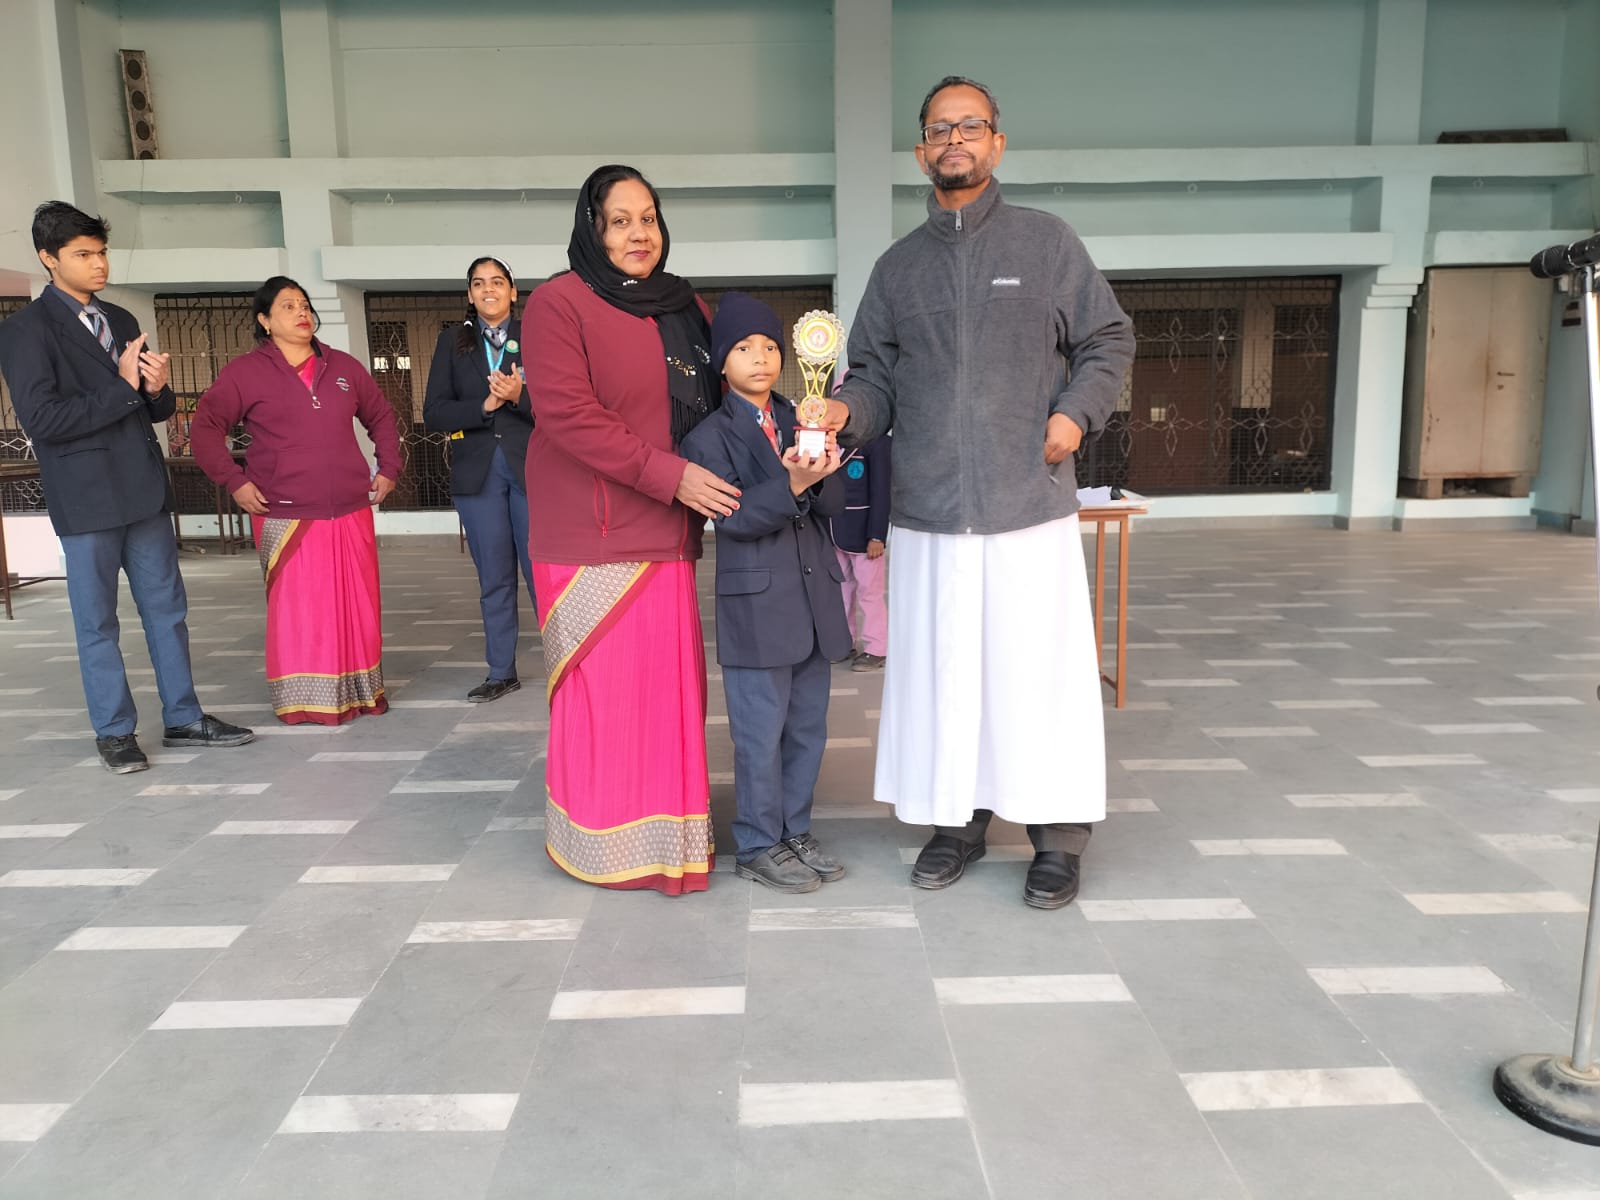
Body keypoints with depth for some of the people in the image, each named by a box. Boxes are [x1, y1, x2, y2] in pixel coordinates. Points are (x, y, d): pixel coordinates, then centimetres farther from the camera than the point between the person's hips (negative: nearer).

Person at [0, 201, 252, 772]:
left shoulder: (121, 321, 14)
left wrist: (158, 390, -6)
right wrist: (122, 388, -14)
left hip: (144, 489, 6)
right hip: (86, 497, -6)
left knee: (167, 609, 10)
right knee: (98, 622, 5)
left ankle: (182, 718, 20)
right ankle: (114, 731, 16)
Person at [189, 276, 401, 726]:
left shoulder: (343, 367, 11)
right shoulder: (245, 372, 0)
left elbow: (381, 417, 21)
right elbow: (204, 429, 0)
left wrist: (389, 469, 11)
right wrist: (234, 482, -8)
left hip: (350, 512, 4)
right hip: (286, 517, -3)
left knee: (357, 605, 6)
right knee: (297, 611, -2)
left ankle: (359, 691, 19)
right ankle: (303, 701, 7)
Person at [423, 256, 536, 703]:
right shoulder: (453, 342, 8)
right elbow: (434, 414, 0)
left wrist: (521, 396, -21)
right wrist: (485, 405, -14)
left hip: (532, 468, -2)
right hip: (476, 472, 2)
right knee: (494, 578, 9)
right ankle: (501, 672, 18)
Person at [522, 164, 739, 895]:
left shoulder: (686, 308, 16)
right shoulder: (560, 303, -5)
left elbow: (713, 406, 23)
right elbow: (566, 412, -15)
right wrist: (669, 474, -19)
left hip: (668, 534, 6)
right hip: (593, 535, -6)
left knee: (669, 684, 7)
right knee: (603, 689, -1)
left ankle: (668, 828, 20)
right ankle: (605, 842, 13)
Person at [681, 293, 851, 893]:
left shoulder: (800, 422, 10)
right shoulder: (709, 437, -4)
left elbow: (834, 505, 5)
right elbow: (732, 517, -14)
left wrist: (822, 476, -16)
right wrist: (791, 485, -25)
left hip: (814, 598, 6)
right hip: (756, 606, -5)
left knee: (809, 726, 13)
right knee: (761, 732, 2)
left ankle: (795, 830, 28)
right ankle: (759, 846, 17)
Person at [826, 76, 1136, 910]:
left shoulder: (1047, 242, 6)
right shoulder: (898, 265, 14)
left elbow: (1108, 341, 9)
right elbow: (877, 373, 11)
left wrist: (1076, 410, -7)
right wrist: (848, 413, -10)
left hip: (1030, 505, -3)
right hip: (929, 512, 3)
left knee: (1040, 674, 0)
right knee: (940, 672, 8)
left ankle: (1058, 840, 15)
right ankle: (956, 821, 24)